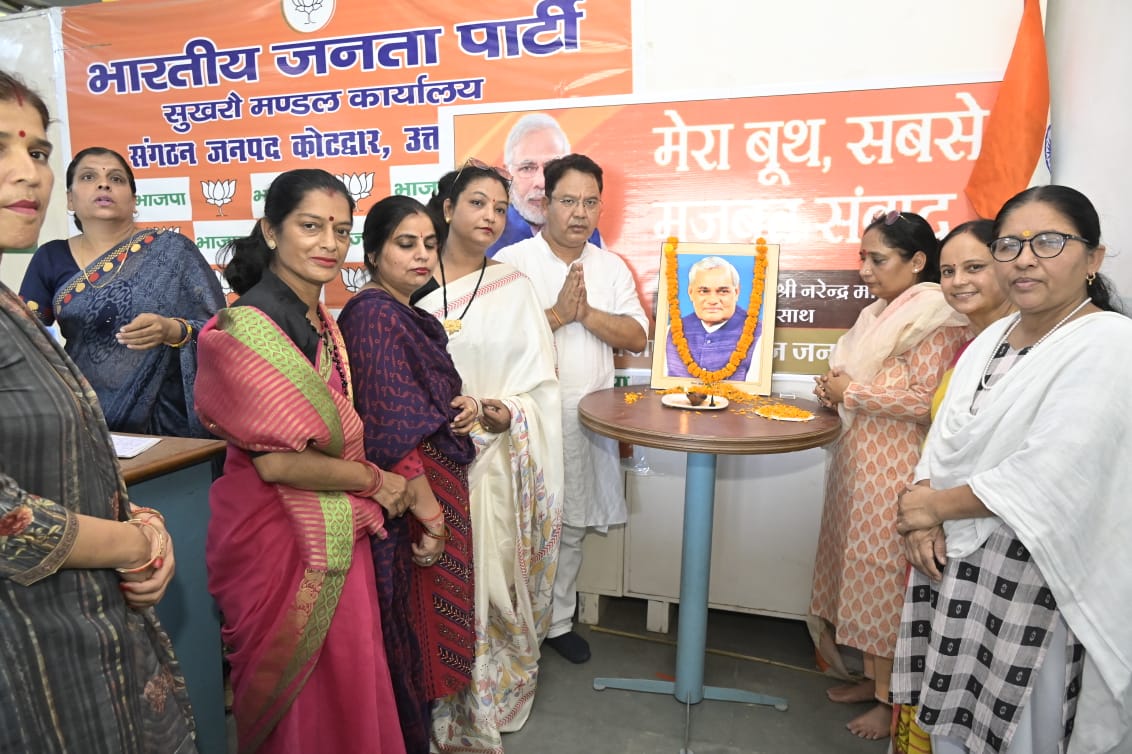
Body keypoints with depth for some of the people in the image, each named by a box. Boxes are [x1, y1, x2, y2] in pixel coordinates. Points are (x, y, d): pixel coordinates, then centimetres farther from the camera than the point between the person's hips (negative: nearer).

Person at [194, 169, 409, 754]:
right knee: (303, 691, 11)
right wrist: (373, 481, -11)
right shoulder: (248, 327, -17)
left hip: (339, 536, 7)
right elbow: (275, 460, -22)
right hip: (278, 537, -7)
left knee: (347, 680, 20)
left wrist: (415, 496, -2)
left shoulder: (326, 326, 7)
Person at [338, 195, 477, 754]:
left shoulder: (411, 315, 9)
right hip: (408, 498, -9)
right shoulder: (374, 315, -18)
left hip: (440, 485, 9)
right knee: (410, 628, 8)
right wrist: (429, 515, -20)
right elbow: (390, 430, -24)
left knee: (429, 621, 22)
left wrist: (462, 405, -1)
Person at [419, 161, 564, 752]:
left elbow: (539, 379, 0)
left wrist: (507, 412, -18)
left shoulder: (512, 287, 5)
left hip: (497, 458, 0)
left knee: (493, 580, 5)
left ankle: (493, 696, 27)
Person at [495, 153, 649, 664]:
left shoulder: (611, 267, 9)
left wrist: (586, 313, -13)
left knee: (571, 528, 15)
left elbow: (636, 337, 0)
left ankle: (557, 621, 33)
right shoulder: (512, 262, -5)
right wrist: (557, 314, -19)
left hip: (589, 419, 4)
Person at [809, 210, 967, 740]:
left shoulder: (934, 317, -12)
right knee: (858, 568, 14)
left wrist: (850, 392, -16)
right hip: (856, 459, 9)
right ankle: (872, 677, 30)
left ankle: (890, 698, 18)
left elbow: (925, 399, -21)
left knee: (883, 574, 1)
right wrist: (835, 388, 4)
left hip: (894, 467, -8)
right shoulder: (879, 313, 14)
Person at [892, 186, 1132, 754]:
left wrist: (935, 505, -11)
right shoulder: (993, 337, 9)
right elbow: (942, 440, 8)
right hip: (952, 559, 7)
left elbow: (1047, 478, -22)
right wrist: (924, 524, -8)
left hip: (1032, 579, -6)